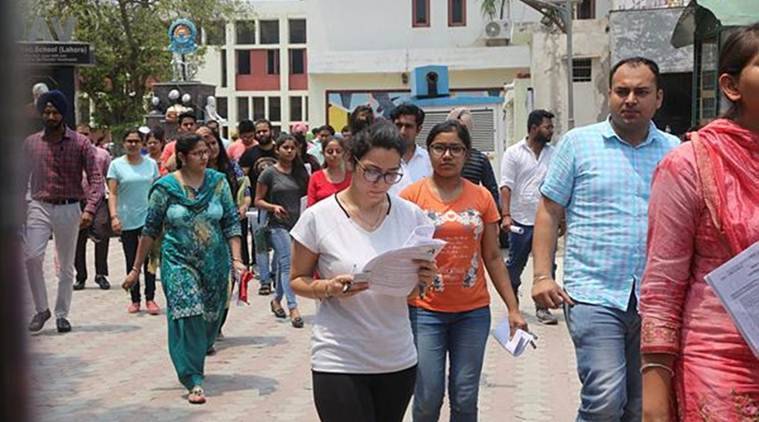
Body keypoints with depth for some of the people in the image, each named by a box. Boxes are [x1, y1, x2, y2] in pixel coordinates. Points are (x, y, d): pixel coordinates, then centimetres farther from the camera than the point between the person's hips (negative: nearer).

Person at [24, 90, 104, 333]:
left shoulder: (80, 143, -1)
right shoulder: (31, 143, 6)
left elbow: (96, 179, -5)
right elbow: (22, 177, 11)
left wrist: (89, 210, -19)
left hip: (69, 209, -1)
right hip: (39, 206, 1)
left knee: (66, 266, 7)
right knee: (32, 256, -18)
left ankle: (62, 314, 21)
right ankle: (41, 309, -1)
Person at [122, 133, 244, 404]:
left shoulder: (218, 182, 1)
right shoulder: (165, 187, -5)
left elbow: (232, 223, 1)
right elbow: (150, 230, 0)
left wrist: (236, 259, -9)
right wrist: (136, 269, 2)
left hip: (215, 262, 3)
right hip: (179, 261, -3)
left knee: (210, 317, 11)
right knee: (188, 315, -14)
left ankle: (191, 364, 37)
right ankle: (194, 381, -8)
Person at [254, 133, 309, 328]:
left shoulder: (300, 172, 8)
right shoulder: (269, 173, -3)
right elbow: (258, 201, 0)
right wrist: (273, 207, -18)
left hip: (298, 223, 4)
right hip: (278, 225, -4)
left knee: (283, 264, 14)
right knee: (287, 264, -15)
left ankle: (277, 299, 33)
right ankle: (293, 308, -18)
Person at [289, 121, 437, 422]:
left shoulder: (411, 215, 2)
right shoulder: (318, 218, -8)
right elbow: (298, 281, 1)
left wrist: (425, 279, -11)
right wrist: (328, 288, -19)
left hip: (399, 360, 4)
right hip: (340, 361, -4)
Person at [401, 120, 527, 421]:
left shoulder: (481, 197, 5)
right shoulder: (411, 196, -1)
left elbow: (493, 258, 8)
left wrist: (513, 308, 5)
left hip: (473, 311, 2)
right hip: (425, 309, -2)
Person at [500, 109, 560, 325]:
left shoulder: (553, 154, 7)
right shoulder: (513, 153, -2)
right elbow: (506, 186, -7)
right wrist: (506, 215, -16)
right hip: (521, 220, -2)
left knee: (547, 265, 0)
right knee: (515, 264, 10)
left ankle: (543, 307, 7)